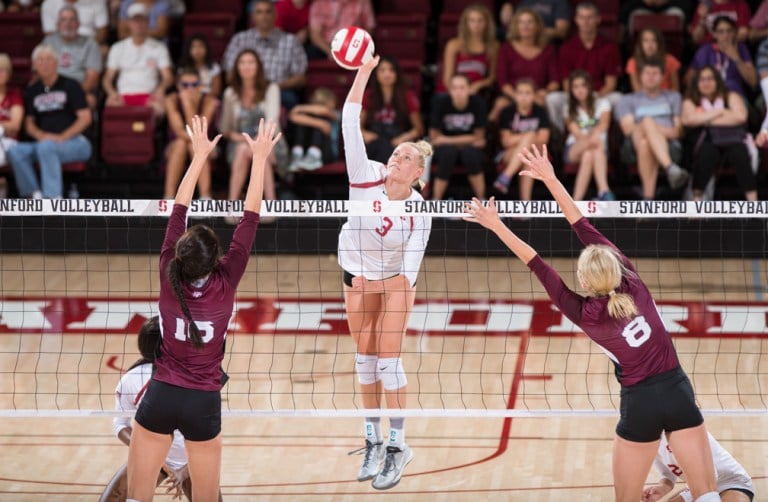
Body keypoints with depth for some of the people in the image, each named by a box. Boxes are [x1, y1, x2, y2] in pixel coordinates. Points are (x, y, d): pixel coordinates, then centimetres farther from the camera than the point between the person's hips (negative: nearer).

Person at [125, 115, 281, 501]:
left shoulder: (169, 277, -9)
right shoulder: (226, 282, -12)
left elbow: (178, 211, -1)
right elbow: (250, 218, -7)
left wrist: (200, 156, 6)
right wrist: (260, 158, -3)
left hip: (160, 396, 0)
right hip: (203, 403, 0)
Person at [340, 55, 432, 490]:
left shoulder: (419, 212, -25)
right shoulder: (367, 176, -23)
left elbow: (411, 266, -21)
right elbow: (350, 124, -33)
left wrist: (403, 290, -39)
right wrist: (363, 72, -41)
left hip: (395, 278, -3)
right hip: (357, 274, 3)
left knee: (388, 358, -9)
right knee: (365, 356, 8)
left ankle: (397, 445, -2)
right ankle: (374, 439, 18)